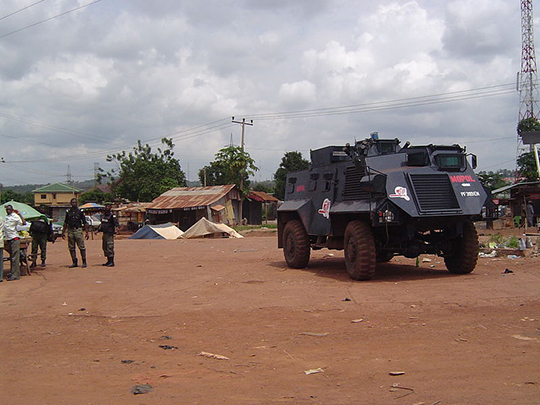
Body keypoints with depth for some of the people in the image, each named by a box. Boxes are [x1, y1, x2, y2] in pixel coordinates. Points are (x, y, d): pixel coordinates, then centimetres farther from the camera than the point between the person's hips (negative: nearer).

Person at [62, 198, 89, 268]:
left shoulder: (80, 211, 3)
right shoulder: (68, 212, 11)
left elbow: (84, 223, 2)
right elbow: (65, 223, 18)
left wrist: (86, 232, -3)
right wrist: (63, 232, 14)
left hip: (78, 230, -4)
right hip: (70, 231, 4)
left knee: (81, 247, -6)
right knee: (71, 248, 5)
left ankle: (84, 262, 0)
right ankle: (74, 262, 13)